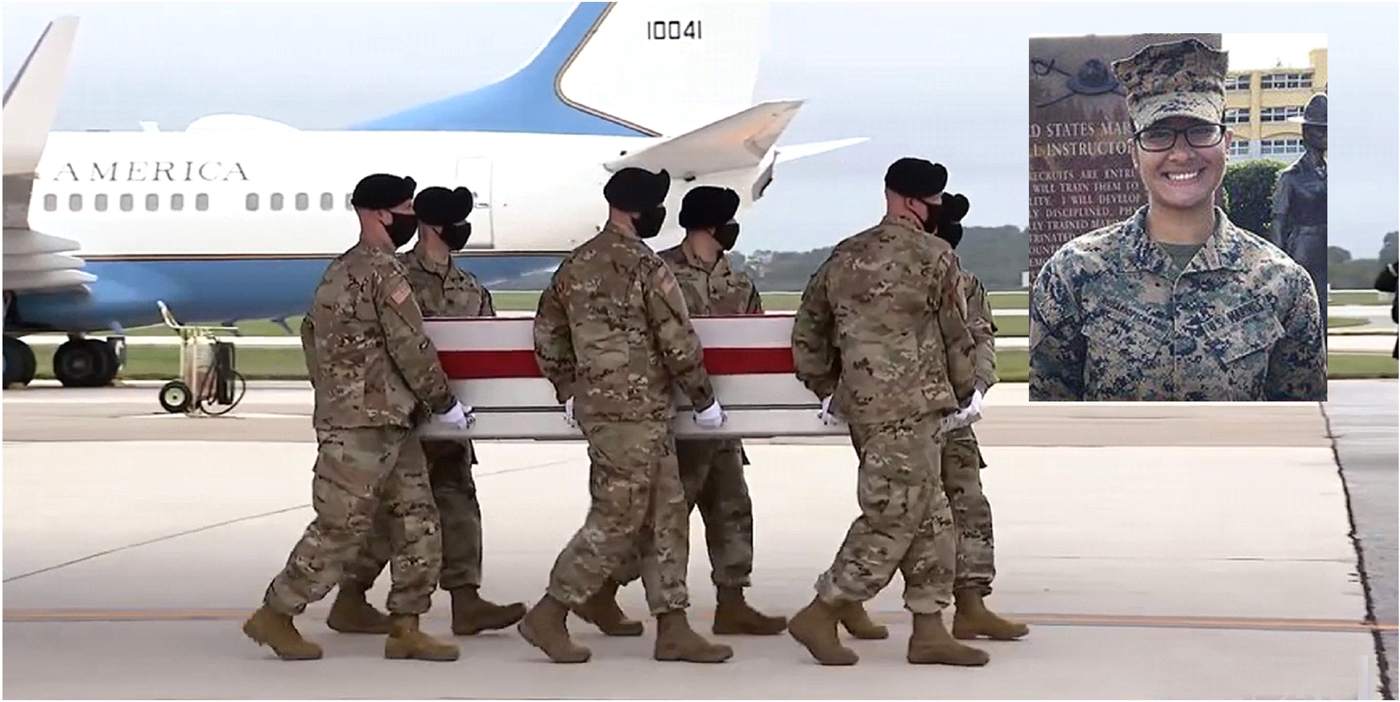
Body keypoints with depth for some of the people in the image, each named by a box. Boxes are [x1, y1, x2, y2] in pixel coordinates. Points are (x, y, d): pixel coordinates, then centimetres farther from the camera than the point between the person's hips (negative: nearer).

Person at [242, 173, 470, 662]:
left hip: (389, 425, 10)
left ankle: (405, 628, 10)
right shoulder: (383, 271, -15)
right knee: (340, 528, -3)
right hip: (365, 425, -10)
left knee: (418, 524, 8)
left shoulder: (340, 270, 16)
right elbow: (411, 348, -15)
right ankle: (275, 615, 7)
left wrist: (330, 388, 27)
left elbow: (312, 331, 22)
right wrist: (445, 403, -5)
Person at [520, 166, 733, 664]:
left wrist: (568, 390, 24)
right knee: (617, 520, -2)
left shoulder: (575, 265, 11)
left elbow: (547, 334, 18)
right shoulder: (643, 265, -13)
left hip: (596, 405, 9)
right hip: (637, 410, -9)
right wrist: (703, 399, -2)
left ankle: (672, 628, 14)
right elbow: (678, 342, -13)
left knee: (665, 517, 12)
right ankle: (549, 614, 3)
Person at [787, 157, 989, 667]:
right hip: (910, 407, -8)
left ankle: (929, 630, 15)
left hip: (861, 406, 8)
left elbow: (806, 333, 16)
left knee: (931, 518, 13)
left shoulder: (844, 257, 12)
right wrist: (963, 391, 15)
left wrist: (826, 389, 25)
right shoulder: (934, 256, -6)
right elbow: (956, 335, 0)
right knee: (893, 520, -1)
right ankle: (820, 616, 2)